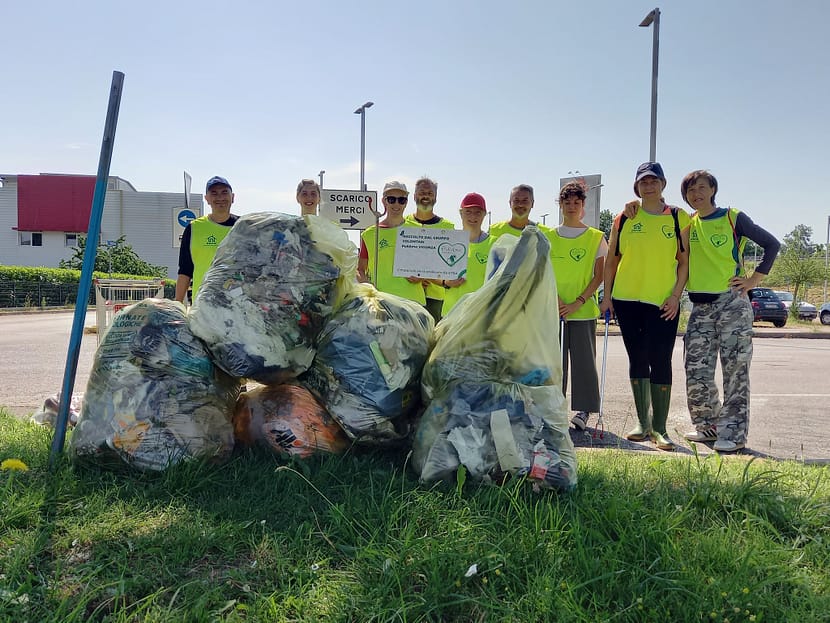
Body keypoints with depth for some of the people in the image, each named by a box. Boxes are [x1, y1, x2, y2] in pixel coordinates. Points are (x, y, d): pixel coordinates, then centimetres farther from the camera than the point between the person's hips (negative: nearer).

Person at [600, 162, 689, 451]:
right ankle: (643, 423, 19)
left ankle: (659, 428, 5)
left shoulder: (678, 217, 3)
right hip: (627, 299, 2)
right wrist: (607, 295, 4)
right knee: (637, 360, 9)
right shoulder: (624, 219, 7)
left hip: (663, 302, -2)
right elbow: (611, 260, 10)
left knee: (660, 362, -4)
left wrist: (676, 294, -7)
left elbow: (684, 261, 2)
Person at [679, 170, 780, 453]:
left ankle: (733, 433, 3)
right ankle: (708, 426, 18)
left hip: (732, 303, -4)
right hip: (700, 306, 4)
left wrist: (754, 279, -4)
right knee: (697, 371, 2)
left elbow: (771, 244, 3)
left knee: (735, 371, -3)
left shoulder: (734, 218, 0)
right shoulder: (687, 222, 11)